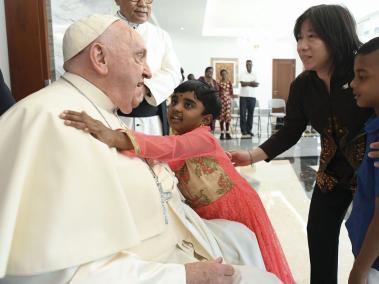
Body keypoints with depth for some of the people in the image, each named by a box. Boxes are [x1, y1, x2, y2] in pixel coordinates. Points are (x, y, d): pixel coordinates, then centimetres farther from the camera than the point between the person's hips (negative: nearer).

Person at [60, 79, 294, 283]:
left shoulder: (203, 138, -28)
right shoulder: (178, 138, -2)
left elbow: (169, 148, -49)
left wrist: (116, 138, -63)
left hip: (237, 209, -6)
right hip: (207, 215, 7)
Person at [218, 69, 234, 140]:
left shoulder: (229, 82, 7)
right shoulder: (219, 83, 1)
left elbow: (231, 92, 10)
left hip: (228, 100, 2)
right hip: (221, 99, -2)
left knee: (228, 115, 0)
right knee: (221, 116, -2)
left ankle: (227, 132, 7)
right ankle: (222, 133, 4)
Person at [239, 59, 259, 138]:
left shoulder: (254, 74, 11)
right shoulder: (242, 74, 3)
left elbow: (257, 84, -3)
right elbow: (242, 83, -12)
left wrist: (247, 83, -10)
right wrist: (251, 83, -5)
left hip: (252, 96, 3)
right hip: (243, 96, -3)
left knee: (250, 114, 6)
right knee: (243, 114, -5)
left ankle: (249, 130, 14)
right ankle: (243, 131, -4)